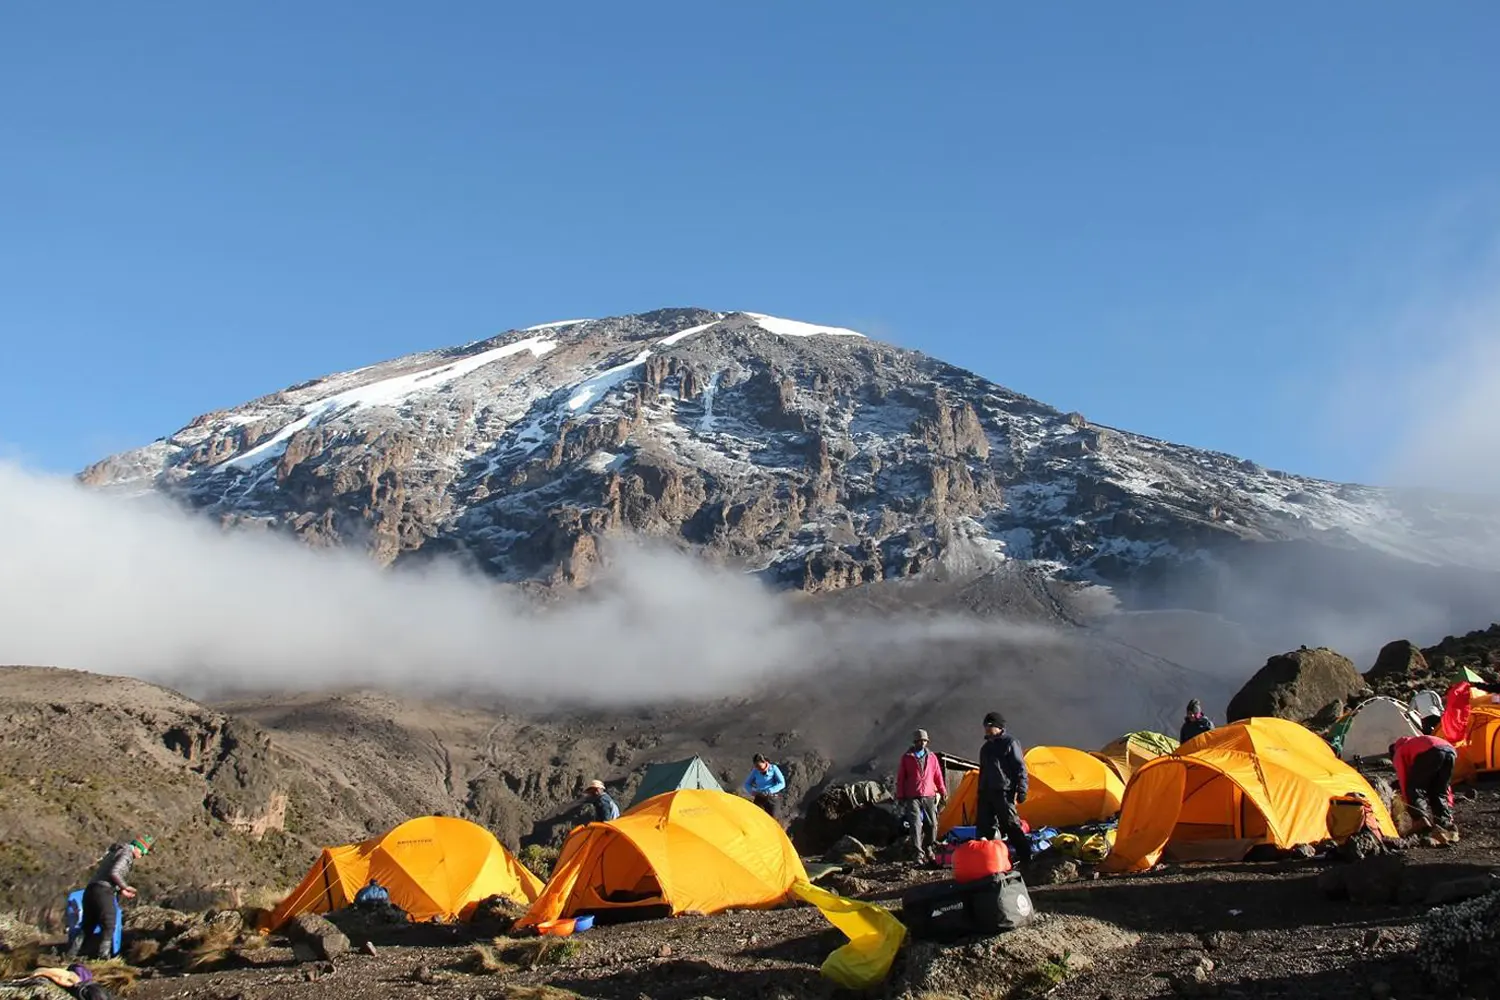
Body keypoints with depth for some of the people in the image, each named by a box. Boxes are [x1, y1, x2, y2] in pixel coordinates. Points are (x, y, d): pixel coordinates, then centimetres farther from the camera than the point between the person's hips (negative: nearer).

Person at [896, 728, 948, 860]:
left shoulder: (931, 757, 10)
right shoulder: (907, 757, 3)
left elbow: (938, 776, 15)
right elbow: (900, 778, 5)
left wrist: (942, 792, 13)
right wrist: (900, 796, 2)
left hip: (929, 797, 3)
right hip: (912, 798, -3)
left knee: (932, 824, 4)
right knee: (916, 824, -12)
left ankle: (929, 848, 24)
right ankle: (919, 853, -9)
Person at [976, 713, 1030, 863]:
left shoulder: (1010, 743, -2)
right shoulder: (986, 747, 21)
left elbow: (1020, 769, -7)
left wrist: (1021, 790, -13)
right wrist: (980, 792, 22)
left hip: (1003, 792, -8)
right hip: (986, 792, 8)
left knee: (1011, 825, -11)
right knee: (985, 826, 5)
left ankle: (1025, 857, -7)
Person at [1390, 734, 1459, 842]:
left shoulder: (1398, 753, 27)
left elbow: (1403, 779, 13)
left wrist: (1408, 804, 17)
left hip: (1431, 752, -6)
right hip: (1451, 751, 6)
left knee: (1414, 789, 5)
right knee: (1439, 793, 18)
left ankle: (1421, 819, -16)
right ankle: (1446, 824, 0)